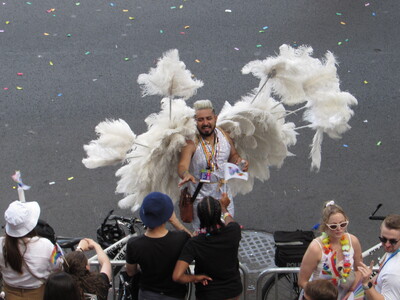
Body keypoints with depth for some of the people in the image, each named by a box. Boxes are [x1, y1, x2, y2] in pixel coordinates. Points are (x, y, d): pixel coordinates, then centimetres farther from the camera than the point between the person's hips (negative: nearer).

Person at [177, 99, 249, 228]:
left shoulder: (224, 135, -2)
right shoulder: (191, 142, -19)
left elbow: (233, 155, 15)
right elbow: (182, 165, -33)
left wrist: (239, 161, -9)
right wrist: (186, 174, -56)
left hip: (224, 195, 4)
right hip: (201, 198, -4)